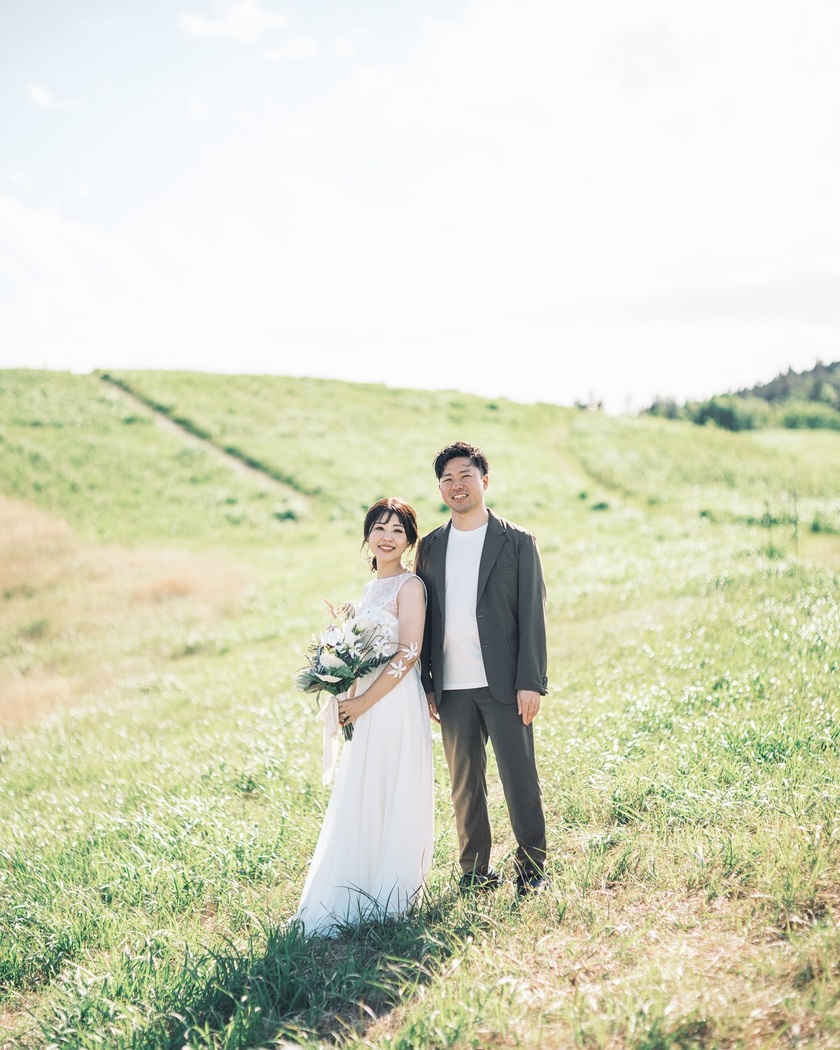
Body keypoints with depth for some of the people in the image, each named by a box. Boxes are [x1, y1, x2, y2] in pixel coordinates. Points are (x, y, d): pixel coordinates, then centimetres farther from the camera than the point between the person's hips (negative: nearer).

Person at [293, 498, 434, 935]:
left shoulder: (410, 586, -10)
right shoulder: (371, 588, 15)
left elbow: (408, 656, -17)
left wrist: (363, 702, -16)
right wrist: (349, 699, 5)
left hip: (395, 705, -8)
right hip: (366, 707, 8)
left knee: (391, 799, 0)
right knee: (359, 802, 12)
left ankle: (387, 899, 12)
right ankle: (361, 895, 22)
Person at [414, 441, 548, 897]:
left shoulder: (517, 542, 1)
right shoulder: (430, 546, 11)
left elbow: (532, 615, -3)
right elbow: (423, 619, 12)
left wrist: (531, 682, -10)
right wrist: (426, 686, 7)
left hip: (503, 685, -3)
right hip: (452, 689, 4)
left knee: (520, 778, 1)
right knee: (464, 784, 10)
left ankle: (532, 866, 16)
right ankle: (476, 872, 21)